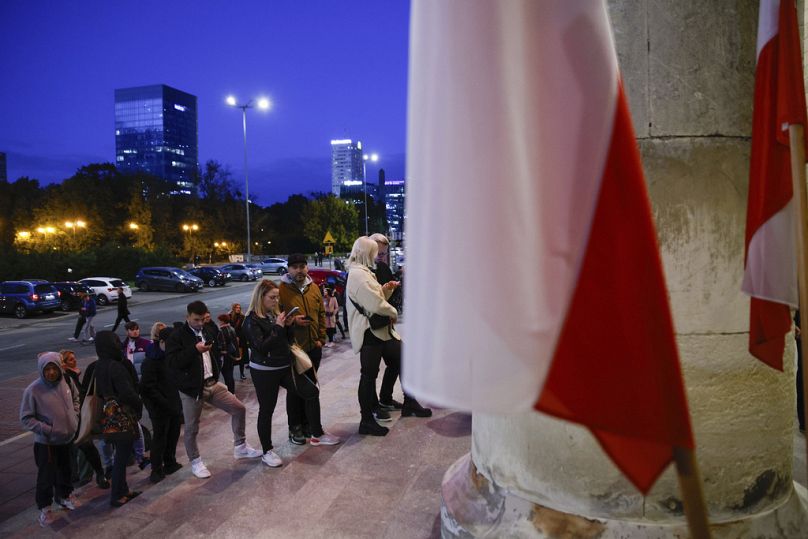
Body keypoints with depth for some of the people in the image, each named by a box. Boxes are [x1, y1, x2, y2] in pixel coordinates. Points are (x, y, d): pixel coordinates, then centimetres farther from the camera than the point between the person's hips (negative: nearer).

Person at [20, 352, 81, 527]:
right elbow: (25, 418, -14)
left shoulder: (66, 382, -8)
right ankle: (44, 507, 30)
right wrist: (46, 429, -20)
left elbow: (75, 399, 12)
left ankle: (63, 496, 45)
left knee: (65, 471, 22)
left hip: (68, 438, 4)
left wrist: (75, 417, 3)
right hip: (46, 442, -4)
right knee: (47, 475, 9)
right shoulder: (33, 390, -21)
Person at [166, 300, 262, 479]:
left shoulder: (207, 332, 12)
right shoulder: (177, 336, -10)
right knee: (191, 428, 4)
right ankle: (195, 462, 25)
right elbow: (173, 362, -21)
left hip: (212, 384, 6)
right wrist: (195, 349, -29)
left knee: (239, 409, 5)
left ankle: (240, 447, 21)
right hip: (192, 388, -6)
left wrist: (216, 374, 12)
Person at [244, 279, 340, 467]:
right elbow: (261, 347, -22)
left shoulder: (275, 314, 7)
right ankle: (267, 452, 18)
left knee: (311, 391, 5)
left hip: (284, 366, 7)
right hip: (264, 371, -7)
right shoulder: (252, 320, -13)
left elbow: (288, 338, 14)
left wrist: (288, 325, -4)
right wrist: (277, 327, -21)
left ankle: (317, 435, 18)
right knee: (266, 409, 3)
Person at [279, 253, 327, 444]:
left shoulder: (314, 287, 6)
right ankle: (295, 428, 19)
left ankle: (308, 423, 31)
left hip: (313, 347, 5)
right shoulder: (282, 289, -9)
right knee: (294, 388, 5)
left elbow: (321, 314, 10)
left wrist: (321, 338, 4)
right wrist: (292, 320, -21)